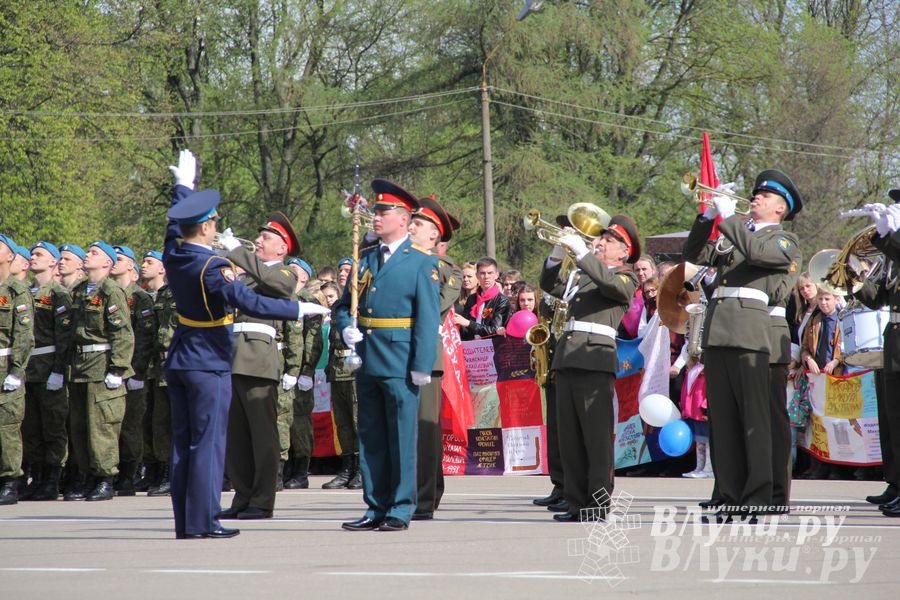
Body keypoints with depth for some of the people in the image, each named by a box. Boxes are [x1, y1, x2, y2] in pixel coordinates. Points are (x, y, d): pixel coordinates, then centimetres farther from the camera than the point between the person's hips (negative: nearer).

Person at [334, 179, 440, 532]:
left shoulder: (421, 264, -3)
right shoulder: (365, 260, 14)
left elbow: (428, 317, -8)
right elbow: (343, 304, 21)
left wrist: (422, 366, -14)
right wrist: (346, 328, -1)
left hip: (400, 366, -6)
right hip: (367, 364, 6)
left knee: (401, 439, -1)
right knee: (370, 439, 9)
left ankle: (401, 511, 4)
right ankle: (376, 509, 15)